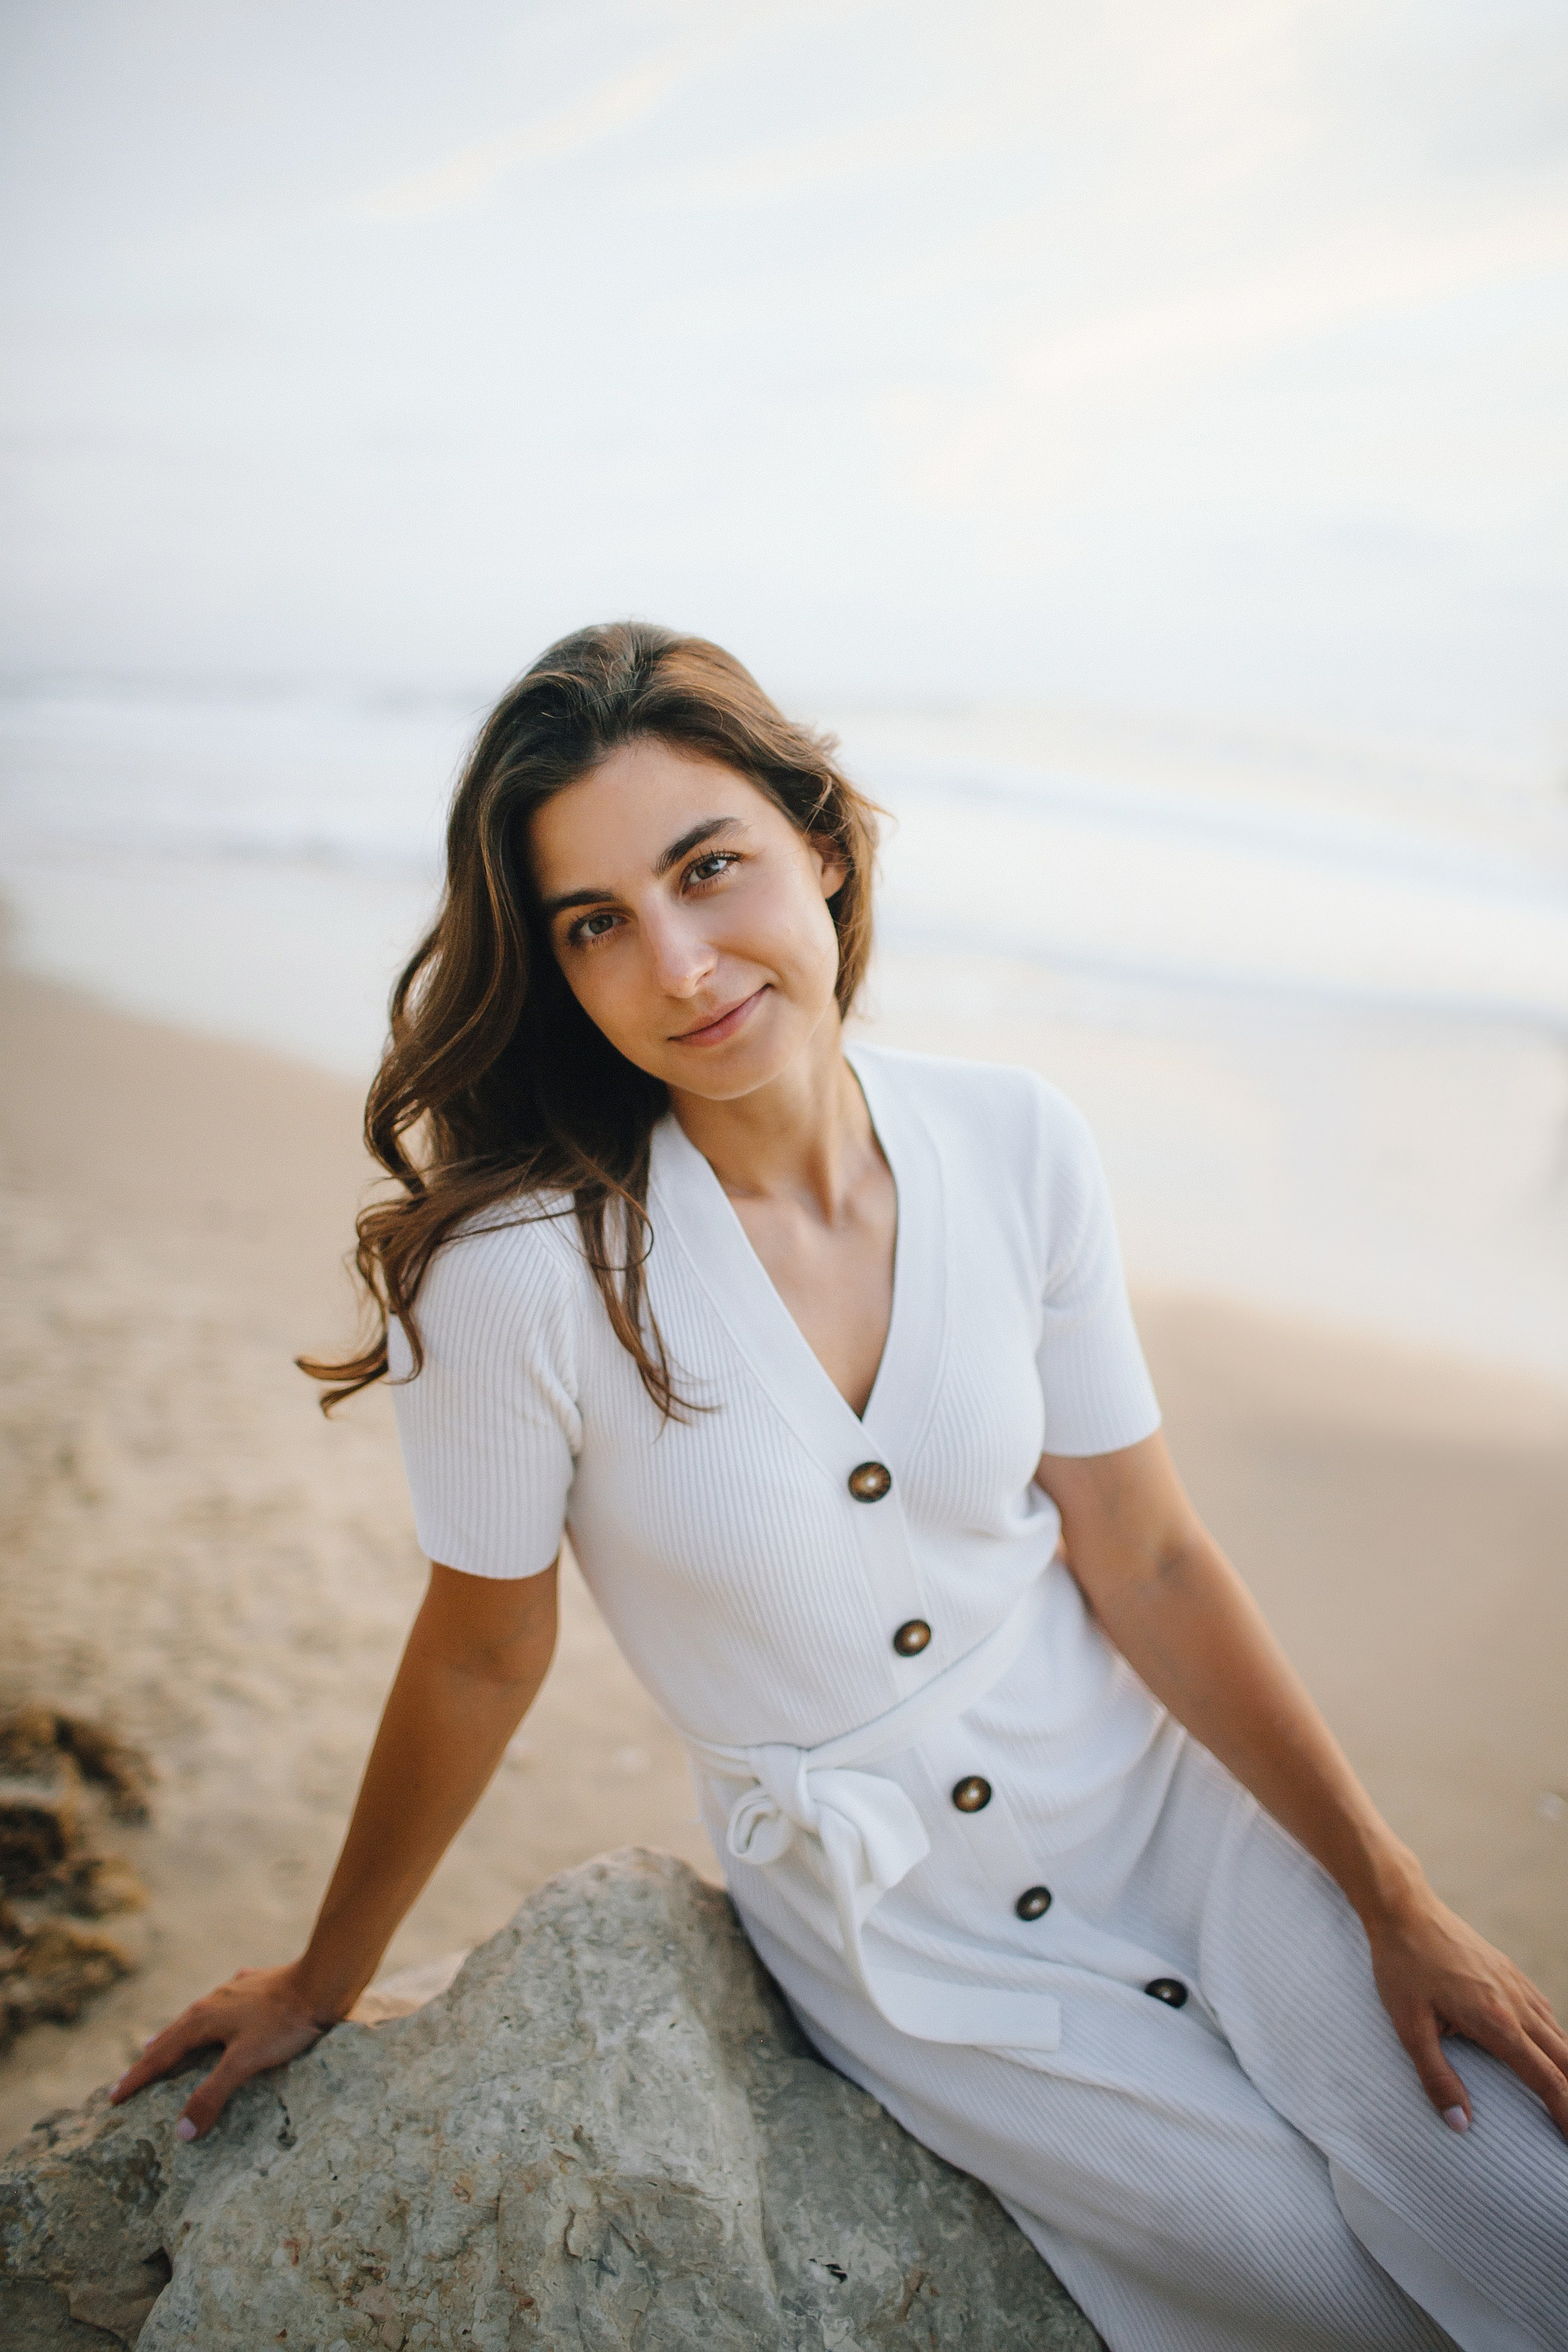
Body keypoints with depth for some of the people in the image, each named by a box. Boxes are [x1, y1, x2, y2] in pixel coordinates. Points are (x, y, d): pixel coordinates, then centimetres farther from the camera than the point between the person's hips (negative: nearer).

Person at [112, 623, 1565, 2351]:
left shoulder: (1012, 1146, -12)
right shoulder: (522, 1262, -23)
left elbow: (1145, 1560, -6)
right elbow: (482, 1652, -9)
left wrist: (1396, 1901, -4)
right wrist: (323, 1985, 4)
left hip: (1161, 1792, 3)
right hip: (898, 1936, -2)